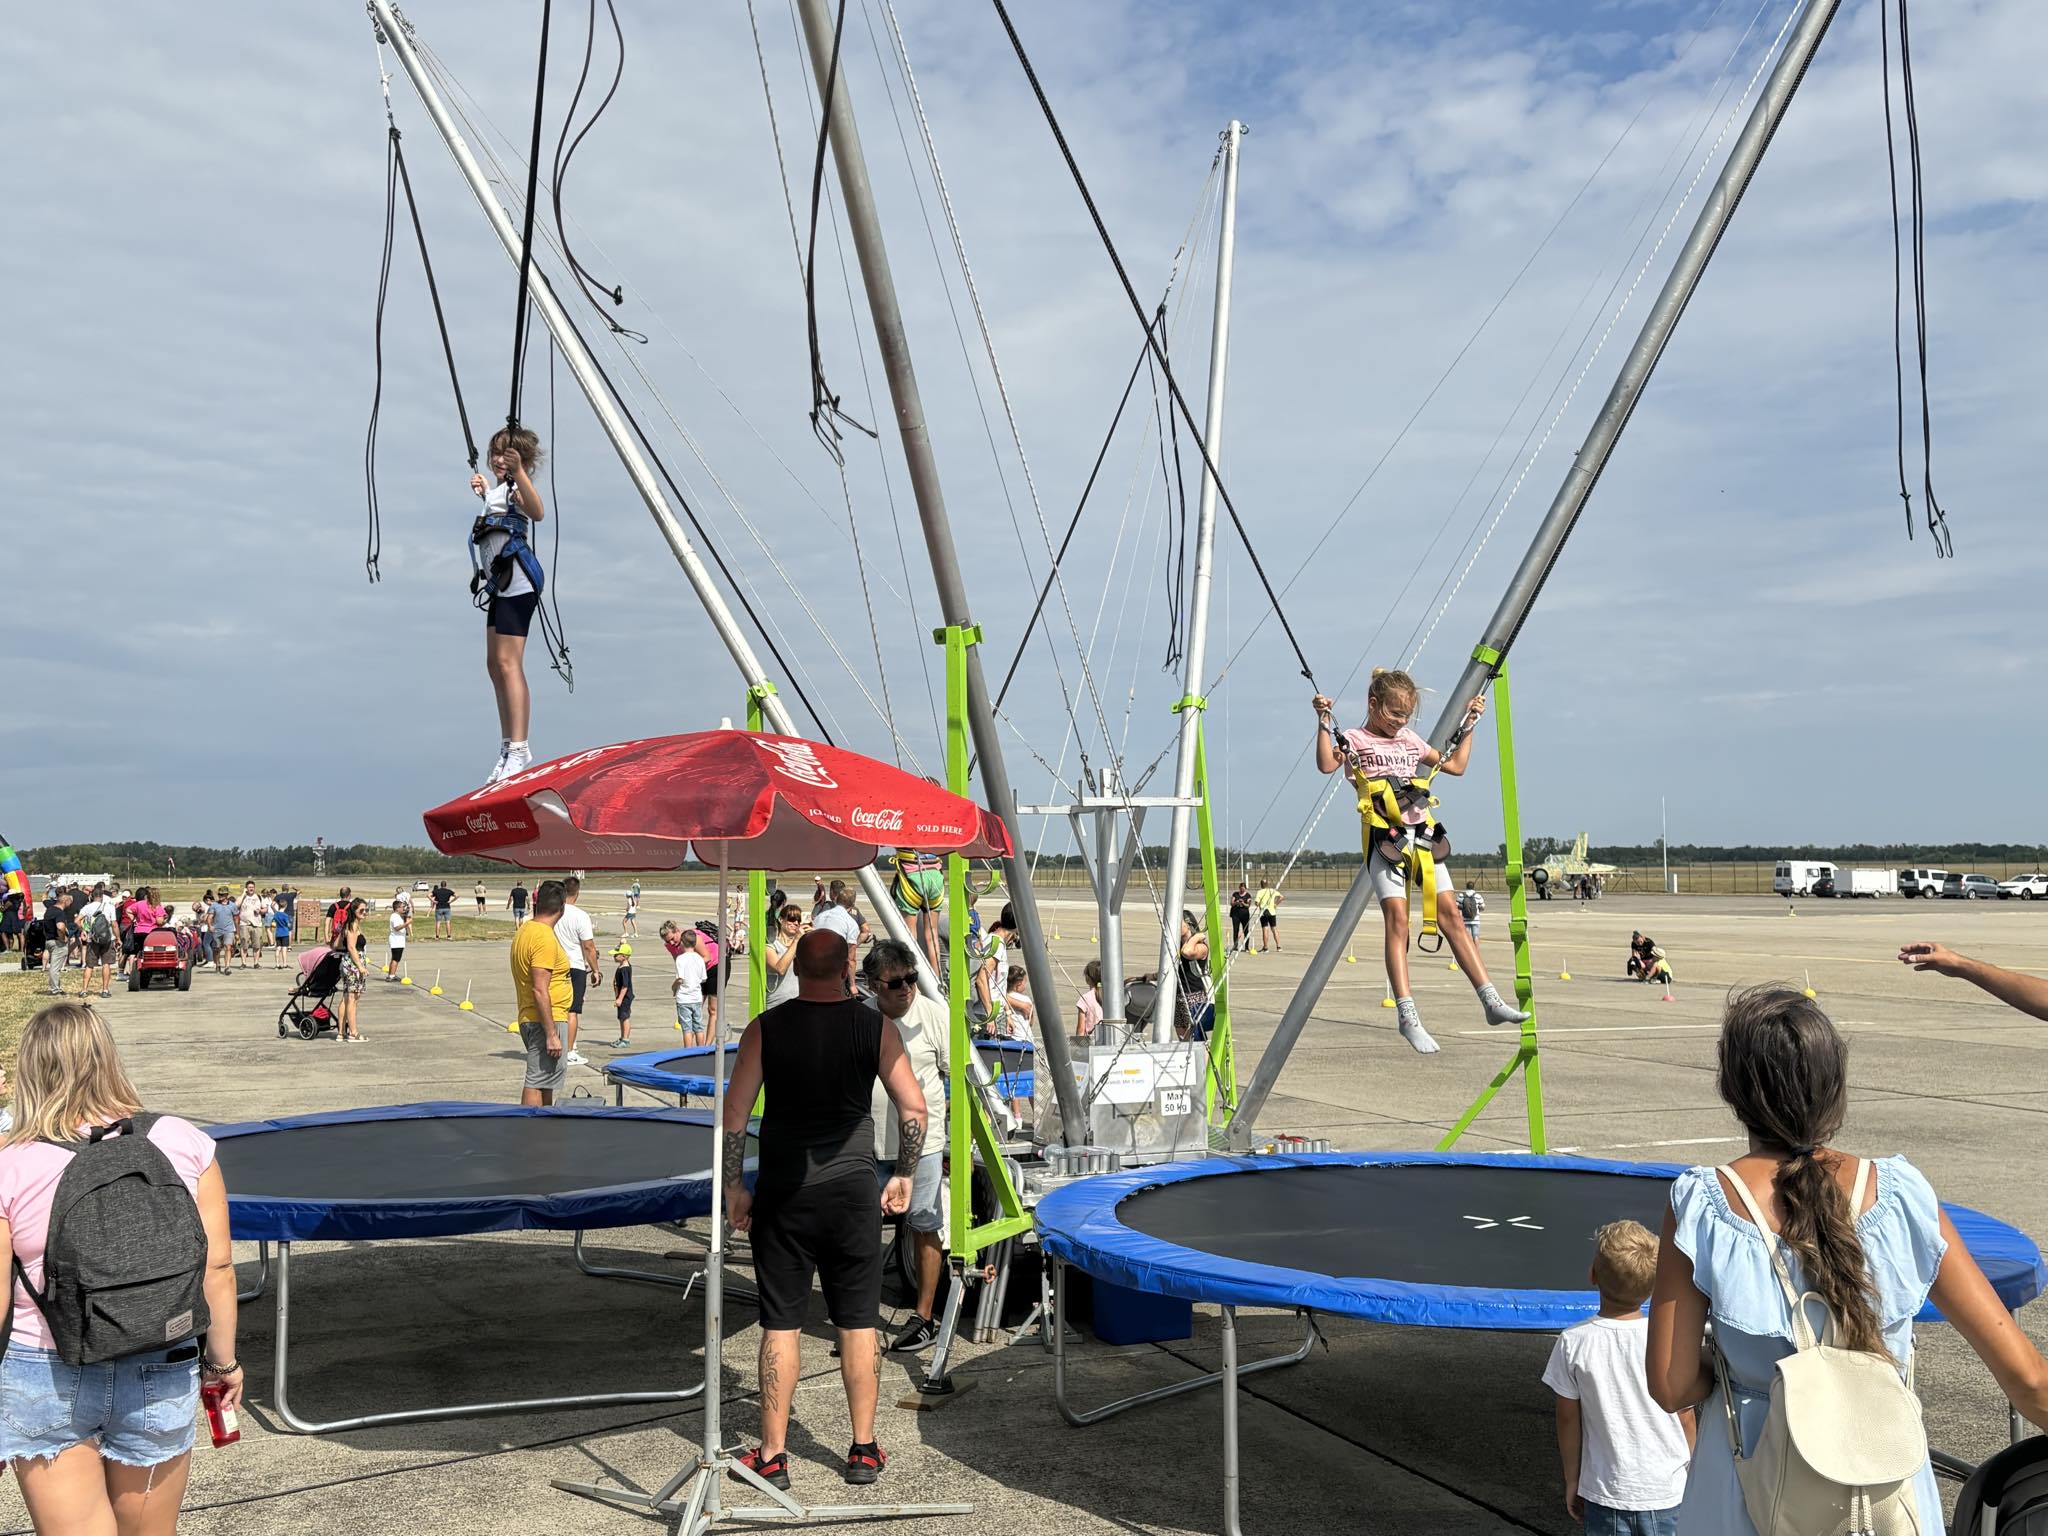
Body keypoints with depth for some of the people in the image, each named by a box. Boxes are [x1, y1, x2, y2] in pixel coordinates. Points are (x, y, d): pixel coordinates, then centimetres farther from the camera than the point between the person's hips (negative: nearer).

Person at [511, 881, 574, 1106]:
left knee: (547, 1080, 19)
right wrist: (551, 1034, -22)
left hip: (529, 1019, 10)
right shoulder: (545, 938, -19)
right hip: (545, 1020, -10)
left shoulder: (525, 930, 11)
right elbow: (540, 990, -23)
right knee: (537, 1082, -6)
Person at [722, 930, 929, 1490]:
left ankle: (773, 1455, 15)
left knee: (780, 1325, 8)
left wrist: (733, 1186, 3)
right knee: (859, 1323, 10)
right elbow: (913, 1108, -4)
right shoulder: (876, 1027, -4)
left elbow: (733, 1114, -6)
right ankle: (864, 1450, 19)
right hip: (852, 1191, 0)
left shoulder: (765, 1029, -5)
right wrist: (905, 1175, 8)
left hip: (781, 1192, 0)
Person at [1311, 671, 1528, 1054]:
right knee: (1396, 916, -16)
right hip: (1383, 837, -5)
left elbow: (1455, 765, 30)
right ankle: (1407, 1015, -18)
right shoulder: (1355, 740, 4)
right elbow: (1327, 764, -16)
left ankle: (1490, 1001, 2)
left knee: (1450, 914, 1)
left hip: (1421, 835, 5)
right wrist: (1324, 721, -20)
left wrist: (1469, 724, 29)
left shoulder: (1411, 741, 21)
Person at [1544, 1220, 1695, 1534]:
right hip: (1667, 1492, 0)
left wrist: (1572, 1482, 9)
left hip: (1605, 1494, 0)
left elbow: (1568, 1421, -4)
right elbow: (1686, 1416, -1)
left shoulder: (1573, 1343, -12)